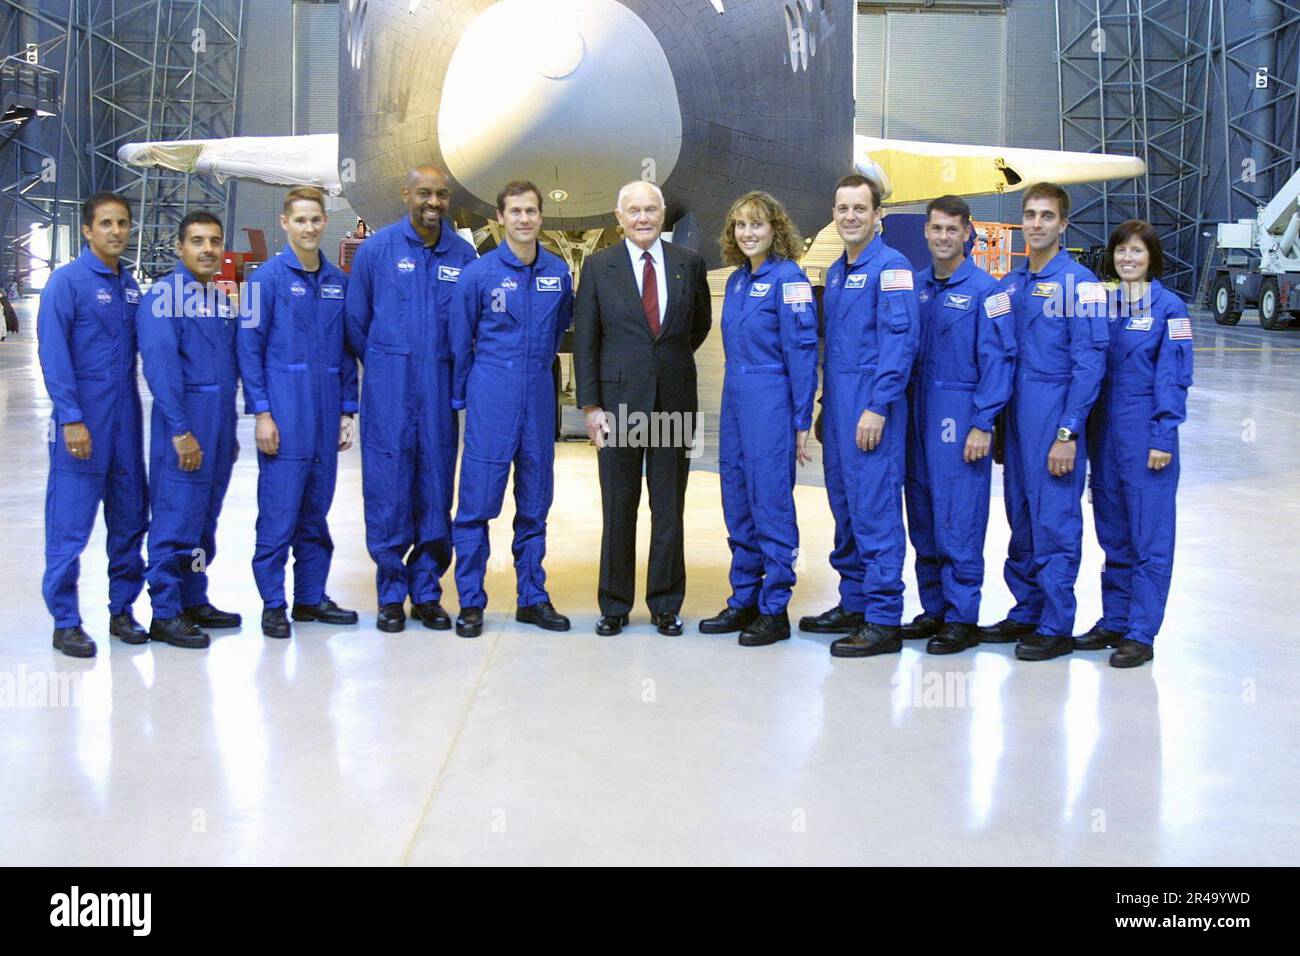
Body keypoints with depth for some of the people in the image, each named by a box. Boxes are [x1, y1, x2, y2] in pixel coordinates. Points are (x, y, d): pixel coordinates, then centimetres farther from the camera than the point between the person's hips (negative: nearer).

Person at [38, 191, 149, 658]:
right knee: (70, 524, -1)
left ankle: (122, 610, 22)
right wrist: (71, 419, -17)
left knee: (130, 519, 10)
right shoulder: (67, 281, -6)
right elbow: (53, 355, -12)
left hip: (126, 420, 6)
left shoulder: (131, 285, 11)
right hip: (83, 421, -6)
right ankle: (65, 622, 8)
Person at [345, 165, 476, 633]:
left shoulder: (463, 254, 4)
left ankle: (427, 593, 16)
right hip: (388, 392, -1)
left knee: (436, 491, 5)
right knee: (387, 492, 0)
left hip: (440, 391, 2)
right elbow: (356, 321, 7)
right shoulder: (377, 248, 0)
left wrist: (453, 373, 9)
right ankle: (391, 594, 11)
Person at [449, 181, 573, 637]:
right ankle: (470, 602, 6)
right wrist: (462, 398, 8)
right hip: (491, 400, -3)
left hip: (539, 398, 4)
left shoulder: (558, 272, 6)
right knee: (477, 501, -3)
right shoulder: (478, 273, -4)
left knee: (535, 504, 10)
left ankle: (532, 598, 20)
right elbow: (460, 342, 4)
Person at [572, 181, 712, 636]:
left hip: (674, 402, 1)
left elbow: (700, 324, 21)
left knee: (669, 509, 7)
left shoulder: (689, 264, 5)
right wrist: (591, 406, -6)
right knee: (618, 510, 6)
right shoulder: (598, 267, 1)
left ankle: (665, 605, 19)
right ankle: (614, 605, 18)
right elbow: (584, 341, 0)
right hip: (619, 402, -1)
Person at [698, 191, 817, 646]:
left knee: (770, 503, -3)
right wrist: (735, 397, 15)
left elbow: (802, 352, -12)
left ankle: (775, 611, 7)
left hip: (771, 400, -8)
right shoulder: (736, 281, 13)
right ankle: (743, 601, 22)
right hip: (735, 399, 8)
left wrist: (801, 422, -14)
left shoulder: (788, 277, -10)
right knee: (738, 506, 12)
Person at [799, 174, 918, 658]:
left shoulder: (890, 266, -8)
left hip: (872, 405, -9)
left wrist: (877, 407, -20)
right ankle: (854, 604, 23)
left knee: (875, 508, -7)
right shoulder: (836, 271, 17)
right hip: (838, 402, 9)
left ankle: (883, 621, -2)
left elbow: (900, 341, -16)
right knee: (845, 506, 13)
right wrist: (825, 404, 17)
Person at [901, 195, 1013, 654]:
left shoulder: (984, 289, -6)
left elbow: (997, 359, -10)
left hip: (959, 415, -6)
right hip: (917, 412, 6)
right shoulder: (916, 287, 11)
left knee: (958, 521, -4)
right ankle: (934, 609, 21)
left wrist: (982, 424, -14)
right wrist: (902, 408, 8)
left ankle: (962, 620, 4)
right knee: (922, 517, 10)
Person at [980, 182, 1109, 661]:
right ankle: (1026, 613, 24)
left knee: (1055, 523, -2)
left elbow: (1089, 361, -12)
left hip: (1055, 414, -7)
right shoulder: (1009, 285, 13)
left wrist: (1068, 432, -16)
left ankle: (1056, 627, 7)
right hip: (1015, 414, 7)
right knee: (1021, 521, 13)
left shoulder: (1079, 282, -7)